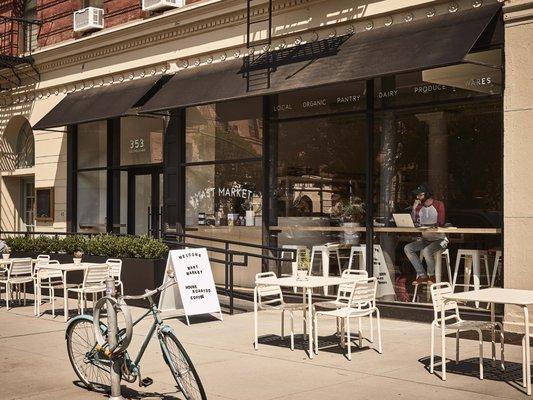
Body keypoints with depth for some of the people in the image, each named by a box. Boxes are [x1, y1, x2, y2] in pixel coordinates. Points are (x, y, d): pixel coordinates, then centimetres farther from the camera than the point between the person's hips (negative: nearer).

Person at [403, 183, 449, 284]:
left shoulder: (439, 205, -5)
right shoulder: (419, 207, 10)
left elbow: (441, 223, -16)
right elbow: (413, 222, 2)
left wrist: (424, 226, -23)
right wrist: (414, 208, -7)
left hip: (439, 239, -6)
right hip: (425, 239, 6)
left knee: (426, 251, -35)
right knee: (407, 248, -17)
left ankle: (431, 275, -10)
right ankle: (422, 275, -15)